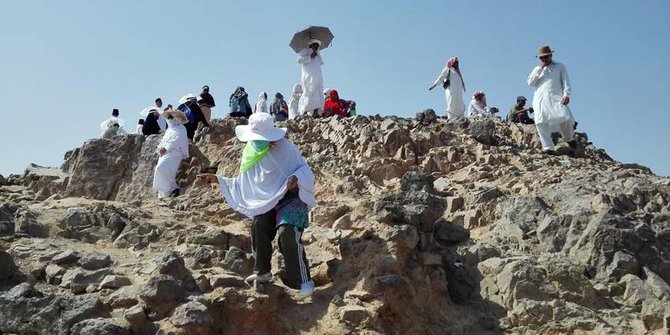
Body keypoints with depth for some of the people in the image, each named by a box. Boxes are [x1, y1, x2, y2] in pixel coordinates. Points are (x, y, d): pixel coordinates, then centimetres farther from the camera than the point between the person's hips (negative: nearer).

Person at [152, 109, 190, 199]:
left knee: (162, 169, -27)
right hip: (164, 154, 9)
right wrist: (160, 149, 1)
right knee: (160, 170, 1)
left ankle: (173, 188, -20)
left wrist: (166, 148, -19)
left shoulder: (180, 128, 4)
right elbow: (163, 141, 23)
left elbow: (177, 140, -11)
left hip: (173, 153, -9)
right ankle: (163, 195, 3)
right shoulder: (169, 130, 30)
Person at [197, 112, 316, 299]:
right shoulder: (250, 154, 5)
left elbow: (305, 169, -5)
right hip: (267, 201, 5)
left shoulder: (284, 147, -12)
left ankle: (303, 281, -18)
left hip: (291, 198, -5)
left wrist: (295, 178, -28)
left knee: (286, 233, -29)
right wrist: (218, 180, 8)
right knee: (258, 224, -25)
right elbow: (243, 184, 15)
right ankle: (262, 272, -4)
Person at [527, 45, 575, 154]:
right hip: (540, 99, 2)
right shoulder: (537, 69, 24)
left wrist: (566, 95, -10)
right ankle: (548, 148, -15)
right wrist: (540, 70, 2)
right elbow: (530, 83, 10)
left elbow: (566, 82, 7)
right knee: (540, 122, -15)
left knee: (566, 118, -18)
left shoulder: (560, 67, 17)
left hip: (555, 97, -2)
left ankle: (568, 138, 12)